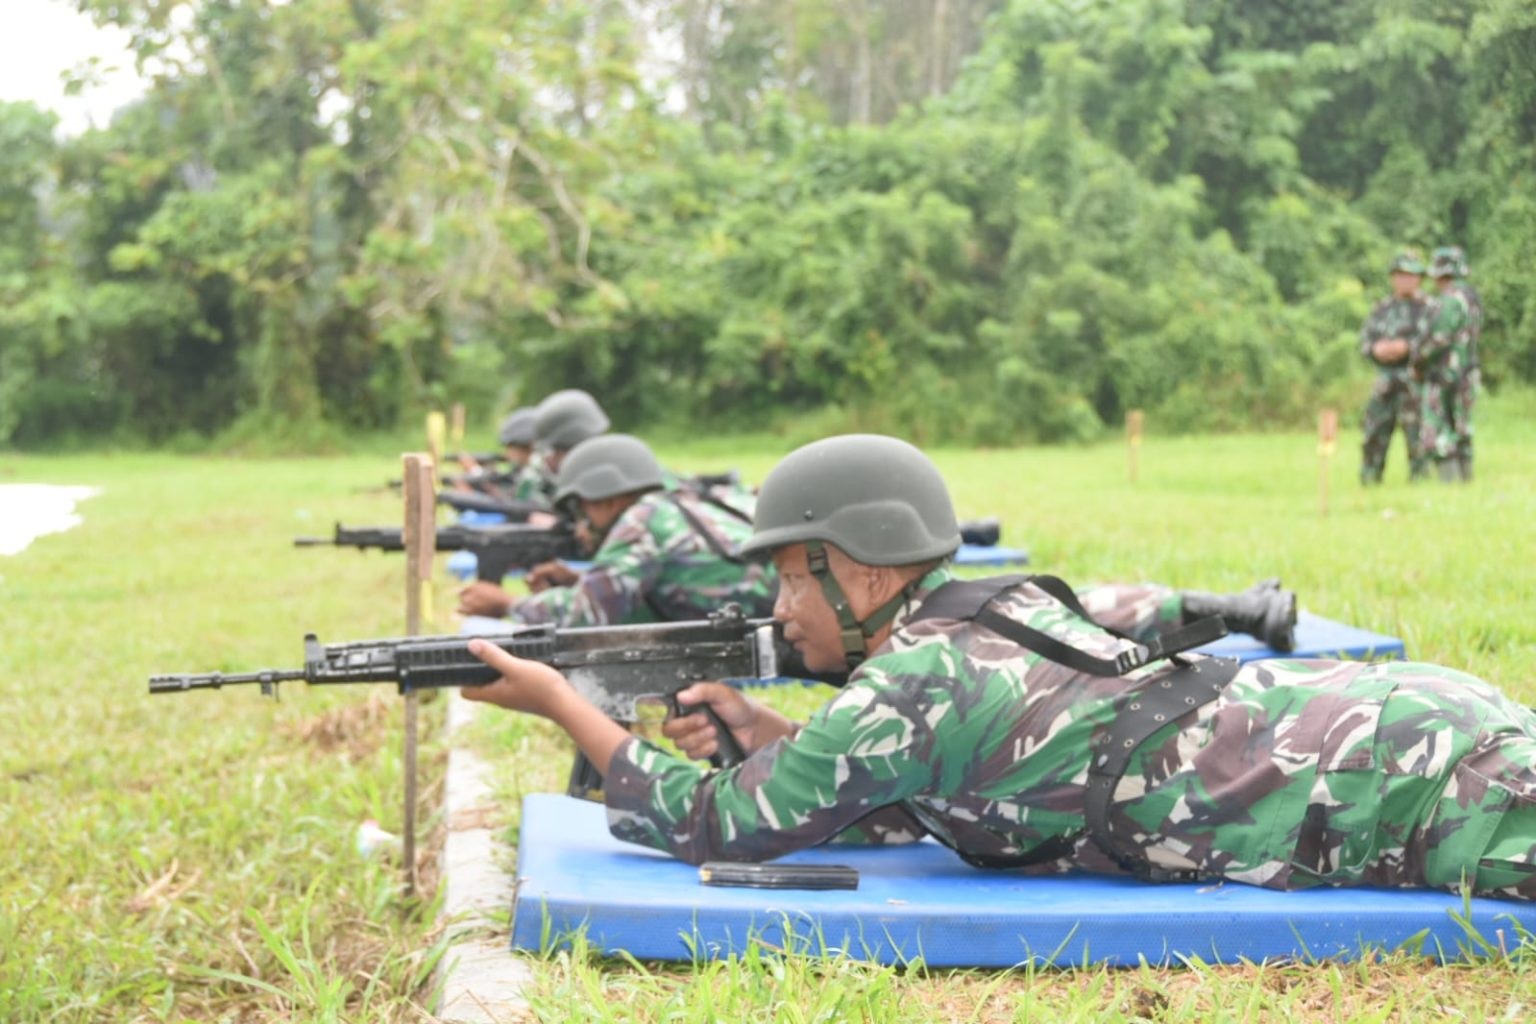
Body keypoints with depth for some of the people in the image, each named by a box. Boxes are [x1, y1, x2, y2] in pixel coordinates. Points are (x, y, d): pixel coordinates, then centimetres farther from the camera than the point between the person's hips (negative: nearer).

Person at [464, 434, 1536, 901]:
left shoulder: (918, 685, -14)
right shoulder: (996, 614, 13)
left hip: (1395, 783, -8)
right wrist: (766, 736, 10)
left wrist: (559, 699, 3)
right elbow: (902, 806, 24)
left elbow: (714, 826, -6)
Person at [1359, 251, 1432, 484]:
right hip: (1385, 379, 5)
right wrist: (1376, 349, -8)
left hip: (1415, 380, -5)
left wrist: (1406, 346, -18)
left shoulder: (1427, 308, 1)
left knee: (1416, 434, -7)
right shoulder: (1382, 308, 17)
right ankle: (1369, 479, 11)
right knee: (1375, 433, 4)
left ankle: (1419, 478, -2)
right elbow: (1365, 339, 14)